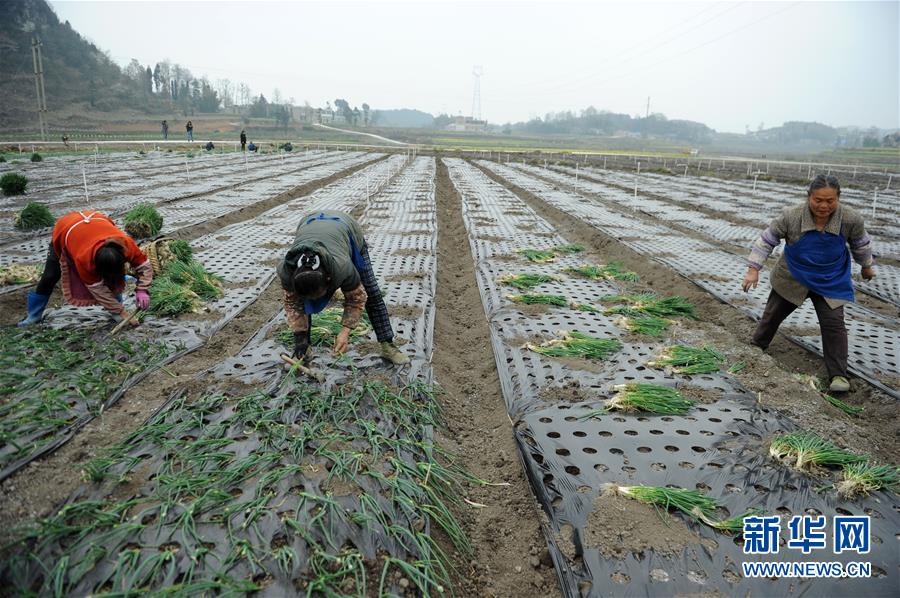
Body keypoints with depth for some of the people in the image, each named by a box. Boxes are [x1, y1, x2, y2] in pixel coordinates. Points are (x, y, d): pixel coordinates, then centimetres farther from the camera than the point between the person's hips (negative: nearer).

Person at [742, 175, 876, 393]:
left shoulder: (851, 219, -20)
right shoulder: (791, 216, -26)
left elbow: (860, 243, 3)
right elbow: (767, 240, -14)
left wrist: (867, 265, 18)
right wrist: (753, 270, -15)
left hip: (830, 283, 0)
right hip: (792, 279, 0)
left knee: (833, 324, -4)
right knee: (772, 314, 14)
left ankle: (838, 374, 4)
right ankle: (756, 347, 37)